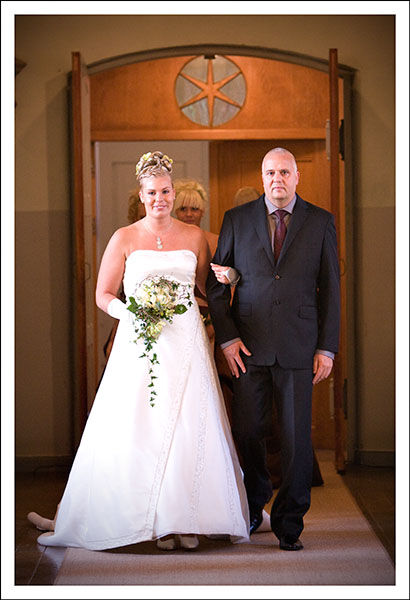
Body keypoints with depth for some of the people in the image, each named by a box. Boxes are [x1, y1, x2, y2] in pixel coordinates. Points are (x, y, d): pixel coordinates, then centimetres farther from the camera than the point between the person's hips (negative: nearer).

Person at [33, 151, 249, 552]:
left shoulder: (194, 236, 10)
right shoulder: (124, 239, 4)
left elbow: (209, 287, 18)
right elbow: (103, 295, 5)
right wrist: (128, 313, -12)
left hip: (187, 343, 2)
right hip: (140, 343, -2)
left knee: (190, 426, -2)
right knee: (142, 427, -5)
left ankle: (188, 519, 7)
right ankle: (157, 521, 5)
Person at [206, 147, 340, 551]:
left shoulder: (321, 222, 7)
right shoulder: (237, 219, 7)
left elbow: (330, 288, 6)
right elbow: (215, 283, 8)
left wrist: (328, 348, 1)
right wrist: (226, 338, -2)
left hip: (299, 347, 0)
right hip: (248, 345, 1)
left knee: (296, 437, 1)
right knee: (247, 432, 5)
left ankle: (289, 522, 16)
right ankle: (252, 508, 28)